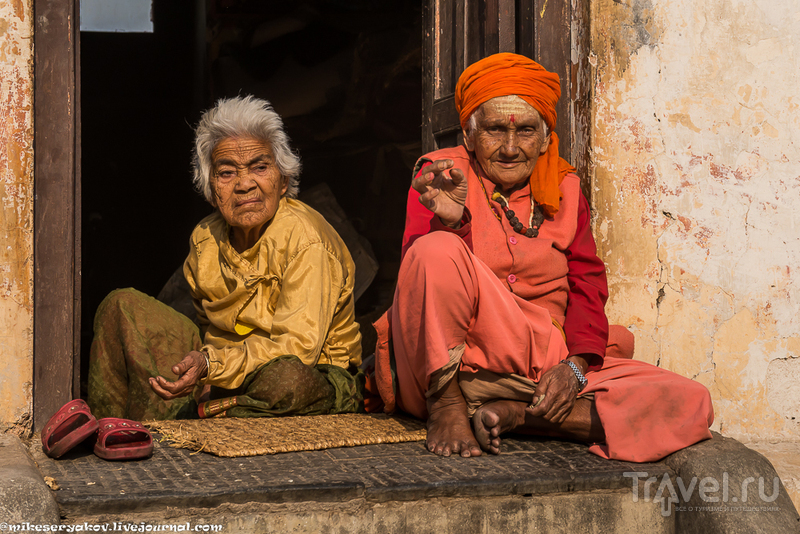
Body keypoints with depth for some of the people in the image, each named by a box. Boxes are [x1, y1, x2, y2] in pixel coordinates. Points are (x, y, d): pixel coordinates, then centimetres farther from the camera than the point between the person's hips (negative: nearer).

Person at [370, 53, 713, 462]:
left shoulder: (564, 188, 15)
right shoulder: (440, 176, 5)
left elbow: (587, 284, 9)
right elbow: (423, 268, -10)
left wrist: (576, 363, -9)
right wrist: (451, 223, -32)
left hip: (548, 370, 4)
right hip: (447, 368, -4)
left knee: (692, 403, -16)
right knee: (437, 250, -34)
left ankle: (514, 413, -19)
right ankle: (445, 404, -19)